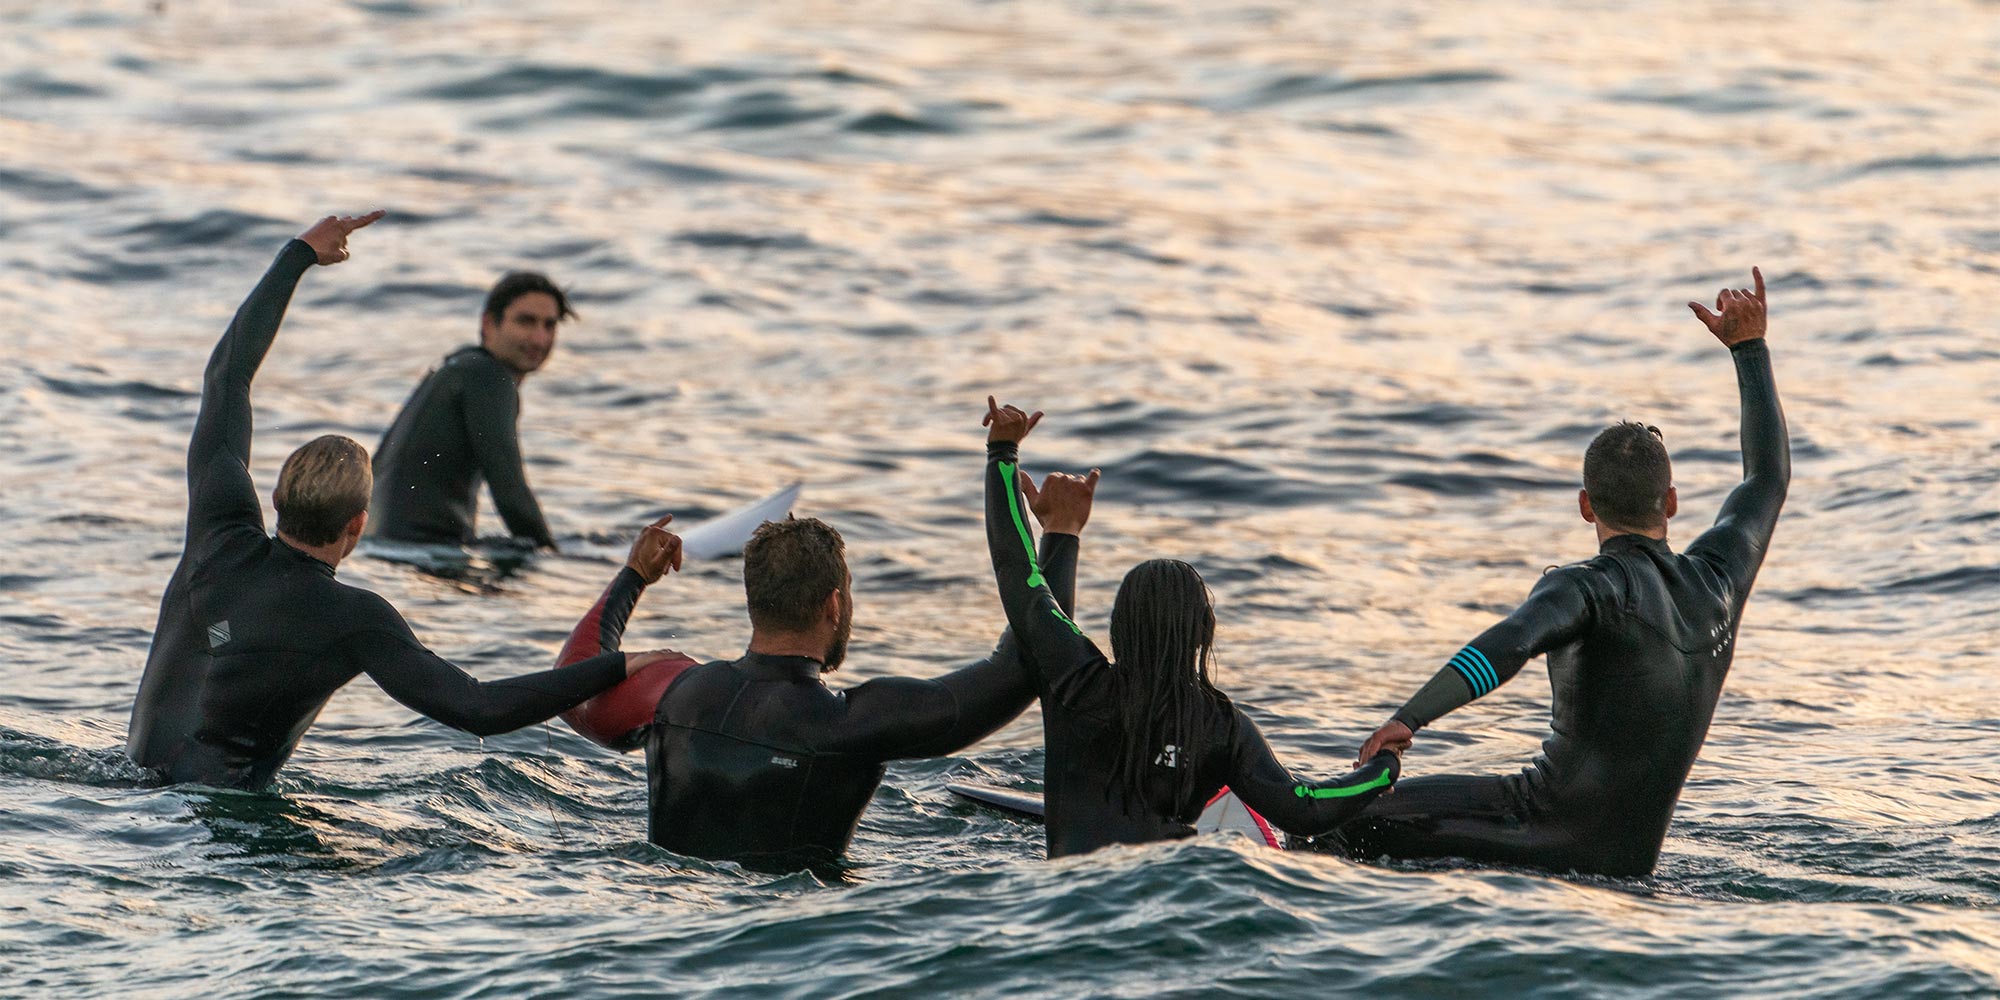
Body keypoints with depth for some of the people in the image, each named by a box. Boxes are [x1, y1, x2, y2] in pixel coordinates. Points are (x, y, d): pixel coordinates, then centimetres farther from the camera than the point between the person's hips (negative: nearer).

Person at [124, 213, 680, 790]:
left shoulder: (225, 538, -4)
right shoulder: (354, 622, -19)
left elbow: (227, 375, 9)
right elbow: (478, 710, -25)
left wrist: (300, 255, 18)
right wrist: (617, 670, -21)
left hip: (142, 767, 6)